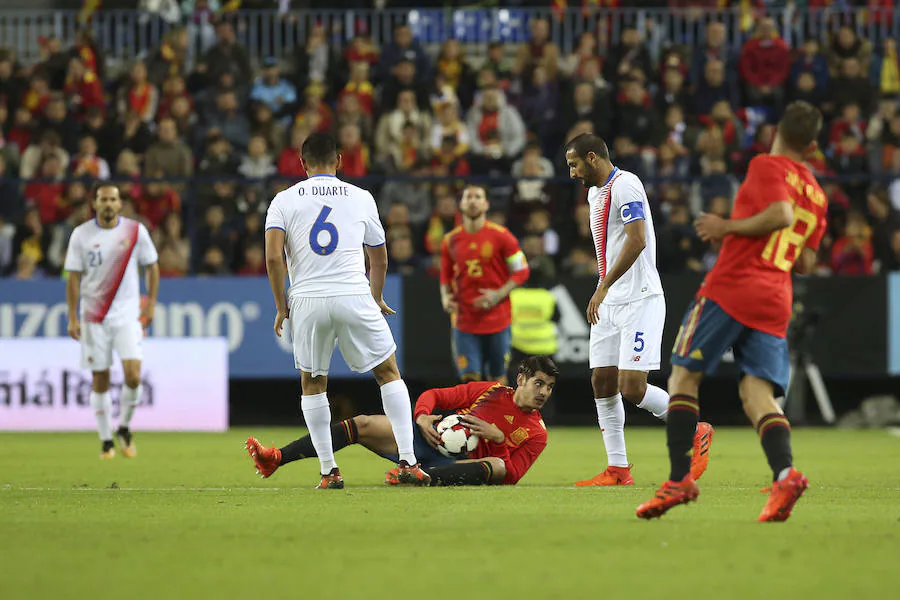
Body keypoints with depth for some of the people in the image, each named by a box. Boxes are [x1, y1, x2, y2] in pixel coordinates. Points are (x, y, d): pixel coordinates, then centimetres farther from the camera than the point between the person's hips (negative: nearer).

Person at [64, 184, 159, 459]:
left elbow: (151, 267, 10)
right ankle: (106, 441, 15)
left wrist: (151, 304, 3)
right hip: (94, 317, 0)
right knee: (100, 381, 3)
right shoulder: (81, 235, -2)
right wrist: (72, 318, -5)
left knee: (133, 376, -14)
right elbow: (74, 277, 0)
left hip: (127, 315, 0)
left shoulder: (136, 231, -1)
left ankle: (124, 428, 10)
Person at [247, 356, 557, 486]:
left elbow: (510, 476, -4)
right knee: (363, 424, -14)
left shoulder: (536, 434, 7)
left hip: (459, 466, -3)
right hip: (432, 437, 3)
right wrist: (423, 417, -5)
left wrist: (498, 438, -16)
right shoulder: (492, 391, 14)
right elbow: (433, 396, 16)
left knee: (497, 466, -37)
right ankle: (275, 459, -23)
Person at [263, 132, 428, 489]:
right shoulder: (361, 198, 11)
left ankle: (329, 471, 11)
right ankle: (408, 462, 2)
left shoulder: (284, 200, 7)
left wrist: (281, 305, 7)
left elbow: (273, 258, -4)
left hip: (307, 300, 0)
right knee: (389, 373, 12)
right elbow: (379, 260, 19)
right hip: (354, 296, 0)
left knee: (312, 384, 17)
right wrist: (376, 299, 35)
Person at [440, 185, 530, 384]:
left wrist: (498, 295, -14)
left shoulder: (501, 236, -4)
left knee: (497, 379, 4)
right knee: (469, 377, -6)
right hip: (464, 321, 2)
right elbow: (446, 276, 18)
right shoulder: (451, 240, 5)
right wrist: (445, 297, -3)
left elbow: (521, 271, -1)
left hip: (497, 321, -2)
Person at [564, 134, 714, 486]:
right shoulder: (595, 191, 17)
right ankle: (618, 470, 7)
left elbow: (637, 240, -23)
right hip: (608, 304, 9)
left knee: (631, 388, -14)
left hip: (639, 299, -9)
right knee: (602, 383, 3)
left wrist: (603, 287, -24)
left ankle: (696, 432, 6)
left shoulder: (624, 185, -13)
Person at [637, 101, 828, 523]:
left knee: (683, 374, 4)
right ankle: (785, 474, -28)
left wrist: (728, 227, -9)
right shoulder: (817, 195, 19)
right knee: (758, 393, -2)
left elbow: (781, 214, -20)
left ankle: (679, 479, -6)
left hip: (731, 286, -6)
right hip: (775, 302, 6)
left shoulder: (766, 166, -2)